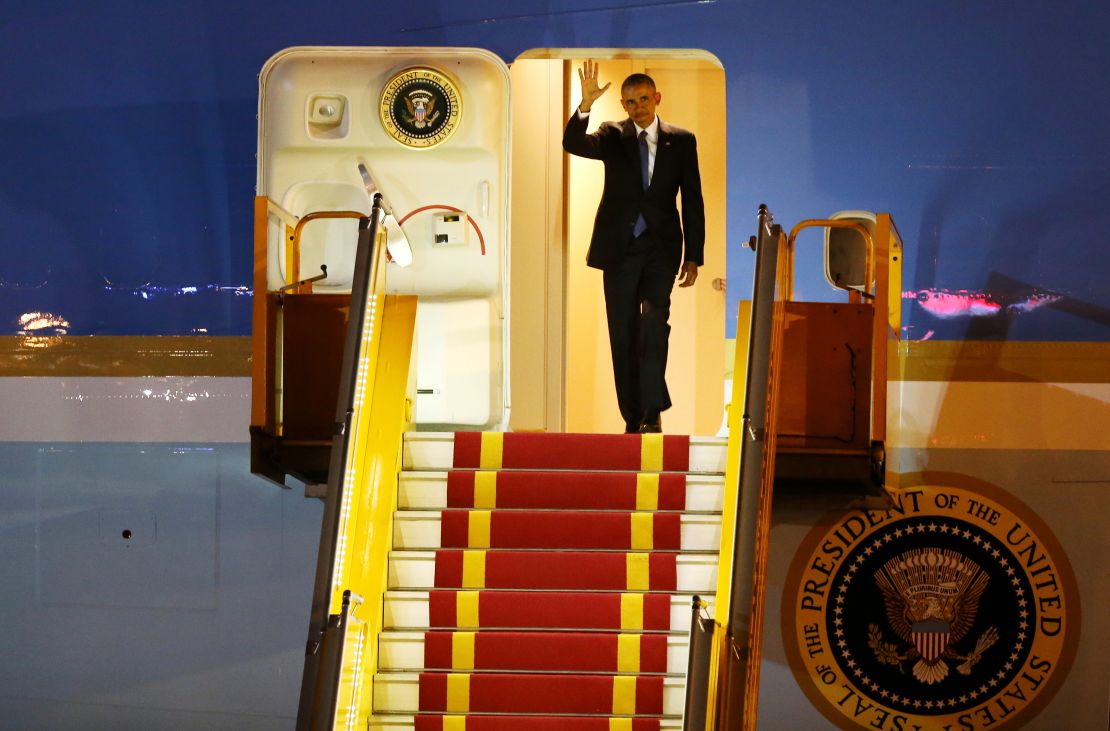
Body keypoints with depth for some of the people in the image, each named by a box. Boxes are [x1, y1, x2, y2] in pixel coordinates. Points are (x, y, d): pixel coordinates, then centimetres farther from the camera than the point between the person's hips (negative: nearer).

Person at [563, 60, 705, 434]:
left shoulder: (681, 141, 4)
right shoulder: (612, 136, 4)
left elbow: (692, 201, 5)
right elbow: (572, 144, -16)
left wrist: (693, 255, 0)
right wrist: (585, 105, -32)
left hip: (660, 247, -1)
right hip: (619, 247, 1)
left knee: (654, 318, -22)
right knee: (623, 334, 4)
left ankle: (653, 409, -17)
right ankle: (633, 417, 13)